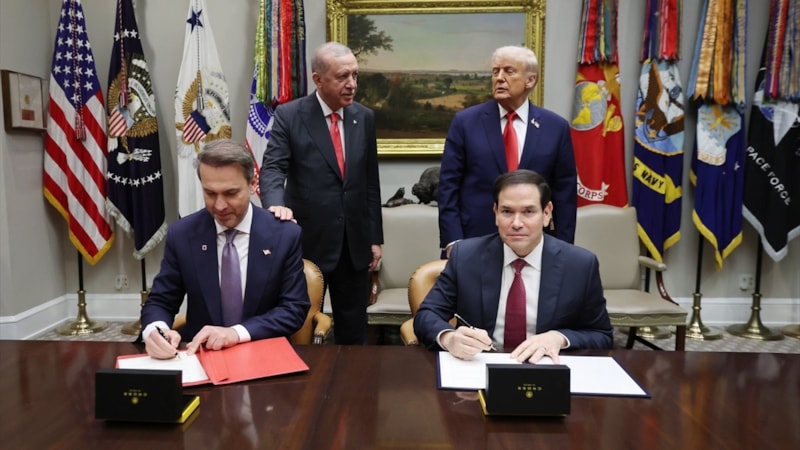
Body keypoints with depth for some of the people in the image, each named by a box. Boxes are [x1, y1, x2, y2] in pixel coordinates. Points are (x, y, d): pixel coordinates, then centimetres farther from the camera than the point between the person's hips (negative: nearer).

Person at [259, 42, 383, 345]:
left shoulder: (364, 117, 6)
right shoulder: (289, 115, -6)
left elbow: (371, 182, 8)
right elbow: (272, 168, -13)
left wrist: (375, 238, 7)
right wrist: (277, 203, -36)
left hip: (355, 243, 4)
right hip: (307, 241, -3)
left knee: (353, 331, 15)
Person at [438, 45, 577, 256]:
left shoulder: (556, 127, 2)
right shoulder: (465, 121, 0)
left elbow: (565, 193, 4)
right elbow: (448, 186, -2)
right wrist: (453, 242, -9)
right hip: (474, 241, -1)